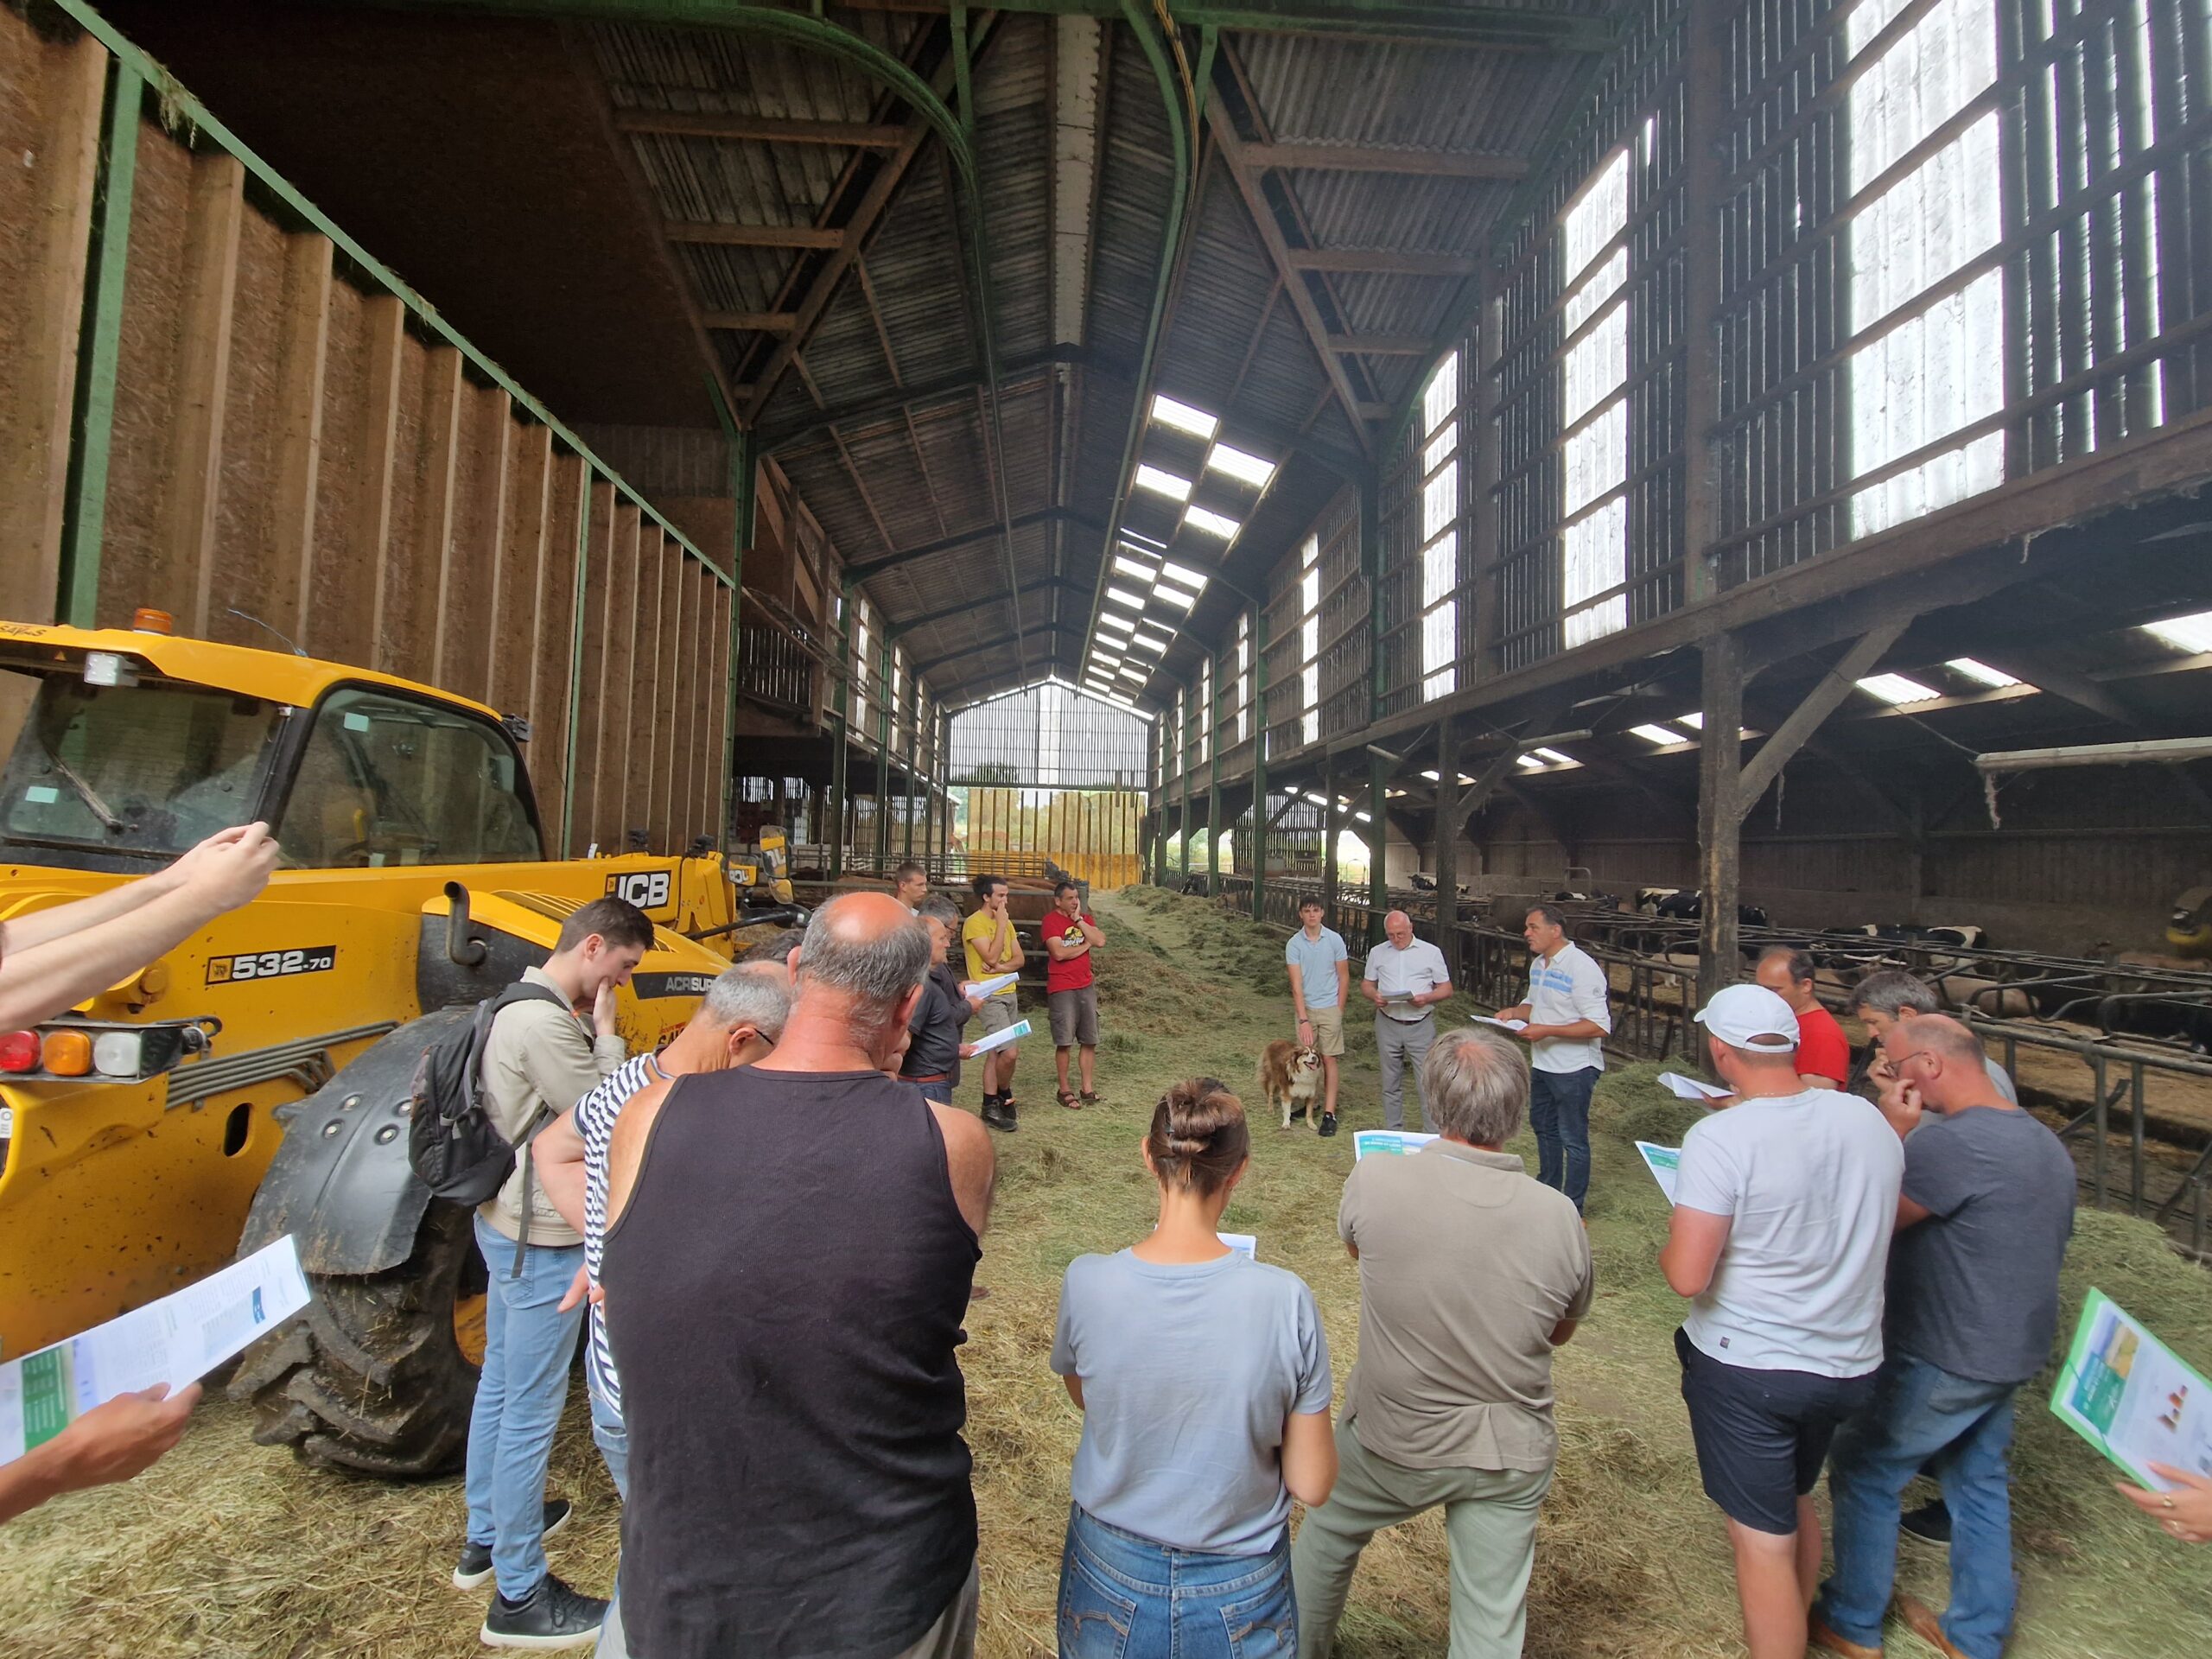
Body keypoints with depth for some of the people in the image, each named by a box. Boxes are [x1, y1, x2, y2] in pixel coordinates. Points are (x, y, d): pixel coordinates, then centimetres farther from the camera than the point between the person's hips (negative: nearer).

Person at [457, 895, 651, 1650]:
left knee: (499, 1381, 24)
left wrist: (593, 1034, 0)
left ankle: (484, 1536, 43)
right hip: (542, 1240, -11)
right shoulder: (545, 1023, -27)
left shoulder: (521, 1005, 6)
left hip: (507, 1222, 11)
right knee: (531, 1410, 2)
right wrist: (607, 1035, -16)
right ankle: (520, 1597, 18)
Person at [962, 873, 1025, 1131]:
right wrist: (1001, 923, -15)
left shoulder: (1006, 923, 13)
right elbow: (991, 957, -20)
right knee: (1008, 1052, -14)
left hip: (1009, 993, 8)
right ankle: (1005, 1096, 10)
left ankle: (990, 1106, 16)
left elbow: (1018, 959, 9)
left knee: (996, 1052, 10)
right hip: (989, 996, -8)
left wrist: (999, 968, -12)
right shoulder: (974, 923, -12)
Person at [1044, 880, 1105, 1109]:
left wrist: (1078, 920, -9)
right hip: (1061, 989, -6)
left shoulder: (1084, 918, 10)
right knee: (1064, 1042, 0)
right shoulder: (1051, 920, -8)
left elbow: (1100, 941, -6)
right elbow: (1059, 953, -19)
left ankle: (1088, 1089, 18)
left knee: (1089, 1041, 8)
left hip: (1086, 986, 6)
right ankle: (1064, 1090, 12)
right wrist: (1084, 946, -6)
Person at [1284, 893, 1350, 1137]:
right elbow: (1296, 984, -10)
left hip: (1330, 1008, -1)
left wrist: (1338, 1011, 1)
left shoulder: (1334, 939, -4)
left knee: (1329, 1060, -1)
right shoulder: (1294, 944, -5)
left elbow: (1344, 977, 4)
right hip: (1304, 1008, 1)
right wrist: (1303, 1020, -17)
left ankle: (1329, 1114, 1)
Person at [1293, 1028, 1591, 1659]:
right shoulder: (1558, 1216, -19)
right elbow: (1562, 1330, 0)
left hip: (1392, 1438, -1)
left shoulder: (1374, 1181, -25)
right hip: (1510, 1454, 1)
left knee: (1327, 1534, 28)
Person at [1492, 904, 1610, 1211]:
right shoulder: (1538, 964, 6)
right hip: (1542, 1064, 9)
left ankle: (1572, 1210, 18)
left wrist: (1546, 1031, -28)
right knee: (1543, 1127, 22)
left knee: (1573, 1139, 4)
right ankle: (1548, 1189, 41)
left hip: (1574, 1068, -9)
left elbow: (1600, 1025, -26)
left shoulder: (1581, 968, -22)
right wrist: (1513, 1012, 0)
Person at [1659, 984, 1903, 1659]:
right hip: (1849, 1362, 7)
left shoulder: (1720, 1139, -24)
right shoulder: (1869, 1118, -5)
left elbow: (1688, 1276, -25)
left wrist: (1667, 1250, -4)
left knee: (1764, 1539, 9)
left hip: (1747, 1368, -7)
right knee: (1794, 1503, 28)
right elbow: (1877, 1233, 11)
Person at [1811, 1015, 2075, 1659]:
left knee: (1864, 1472, 8)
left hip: (1943, 1360, -9)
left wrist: (1894, 1132, -16)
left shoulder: (1951, 1142, -28)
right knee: (1980, 1483, 22)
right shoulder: (2045, 1142, 5)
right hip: (2013, 1350, 9)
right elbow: (2045, 1244, 15)